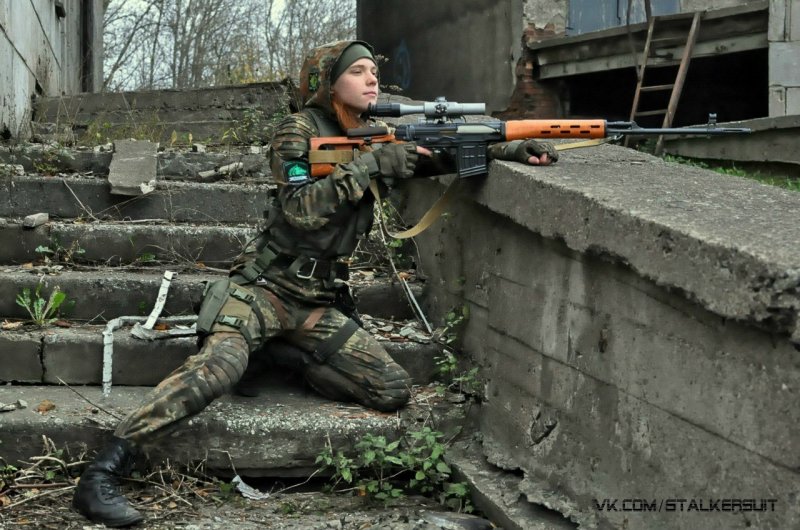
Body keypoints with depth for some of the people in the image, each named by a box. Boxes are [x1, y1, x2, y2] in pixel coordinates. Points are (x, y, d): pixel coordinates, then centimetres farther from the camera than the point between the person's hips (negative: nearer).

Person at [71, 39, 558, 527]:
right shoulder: (299, 131, -7)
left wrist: (512, 147, -3)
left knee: (394, 390, -7)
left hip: (321, 303, 6)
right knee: (220, 365, -33)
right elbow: (302, 208, -20)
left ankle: (281, 351, 6)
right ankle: (102, 474, -29)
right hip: (266, 287, -6)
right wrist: (370, 164, -22)